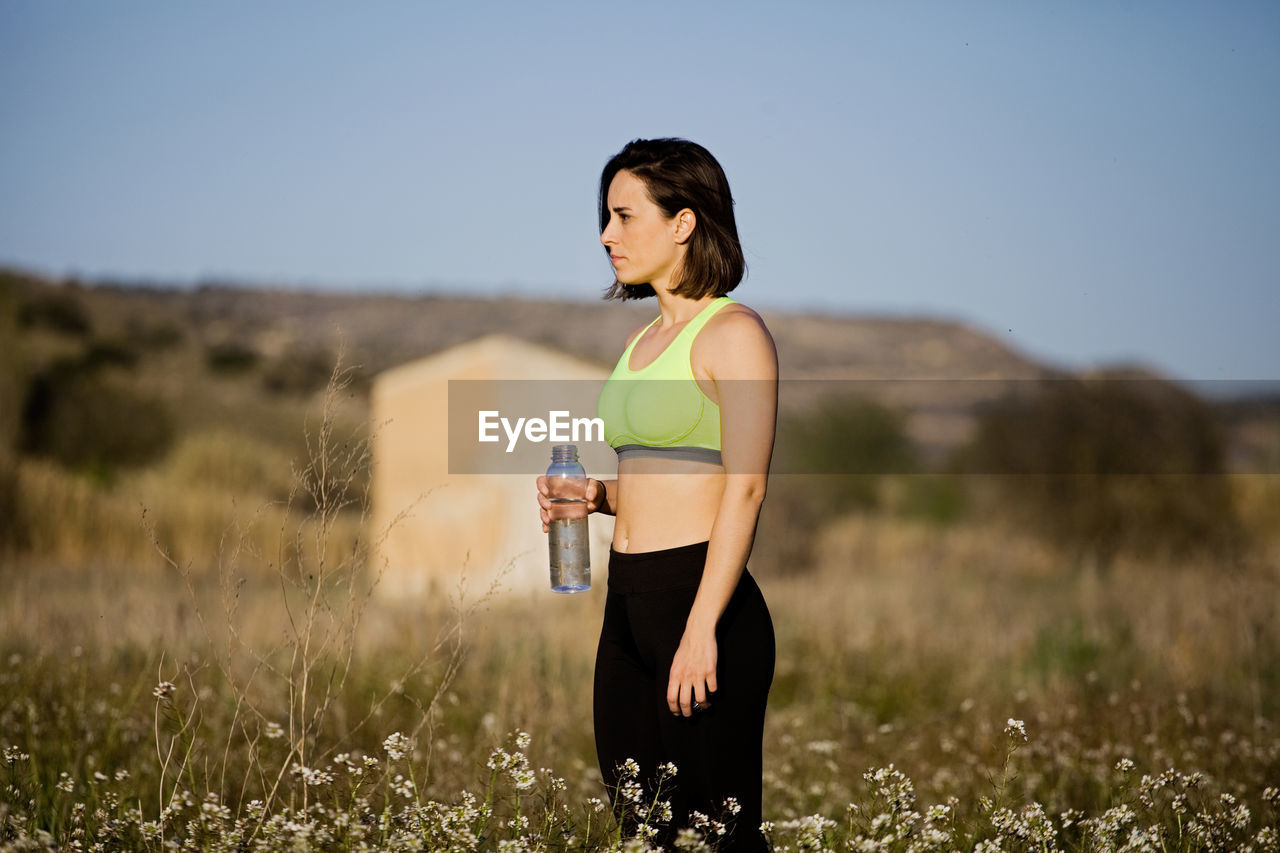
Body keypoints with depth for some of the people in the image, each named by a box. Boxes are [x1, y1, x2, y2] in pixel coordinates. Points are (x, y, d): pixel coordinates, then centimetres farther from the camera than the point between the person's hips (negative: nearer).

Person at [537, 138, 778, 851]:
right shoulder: (645, 342, 17)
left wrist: (701, 631, -21)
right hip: (630, 604, 8)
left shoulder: (734, 333, -8)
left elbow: (744, 488, -16)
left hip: (703, 603, -8)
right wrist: (596, 496, 4)